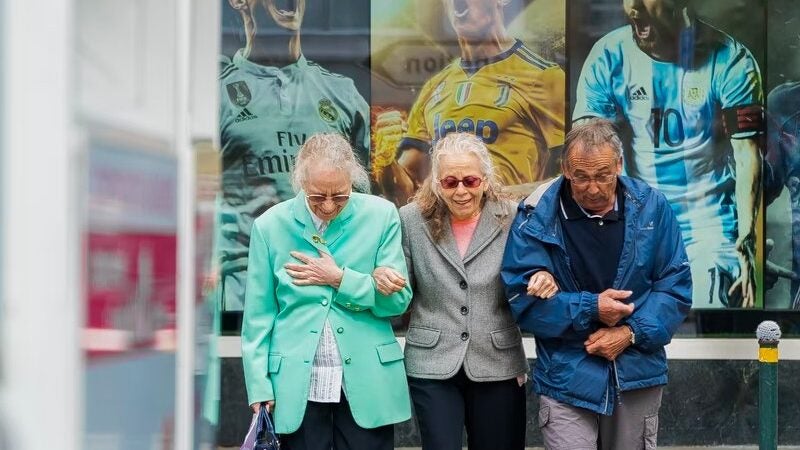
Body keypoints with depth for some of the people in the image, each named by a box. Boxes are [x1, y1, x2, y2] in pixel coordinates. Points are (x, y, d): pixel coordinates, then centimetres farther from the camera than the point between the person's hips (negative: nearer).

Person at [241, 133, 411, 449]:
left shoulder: (381, 215, -2)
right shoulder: (270, 225, -1)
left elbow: (398, 299, -1)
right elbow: (259, 315, 2)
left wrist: (339, 279, -12)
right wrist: (259, 387, -3)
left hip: (367, 384, 0)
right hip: (296, 385, 0)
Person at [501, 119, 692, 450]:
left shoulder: (651, 208, -2)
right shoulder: (536, 215, -9)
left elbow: (675, 286, 0)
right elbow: (523, 297, -9)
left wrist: (632, 333, -14)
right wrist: (590, 309, -18)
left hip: (637, 376, 3)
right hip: (565, 380, -3)